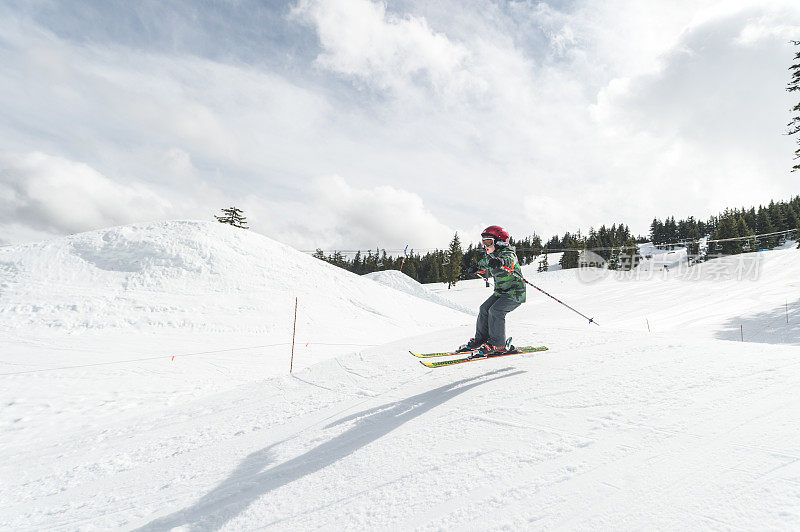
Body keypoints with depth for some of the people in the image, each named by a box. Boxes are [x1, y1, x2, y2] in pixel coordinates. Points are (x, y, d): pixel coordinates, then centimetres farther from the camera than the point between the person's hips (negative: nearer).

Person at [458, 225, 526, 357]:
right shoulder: (491, 256, 6)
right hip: (500, 292, 9)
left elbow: (510, 260, -45)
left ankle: (497, 345, -14)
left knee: (495, 310, -22)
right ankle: (480, 339, 14)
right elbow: (484, 262, 30)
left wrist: (500, 262, -64)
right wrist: (476, 268, 37)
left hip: (515, 293, -9)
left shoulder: (507, 253, -20)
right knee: (484, 309, 2)